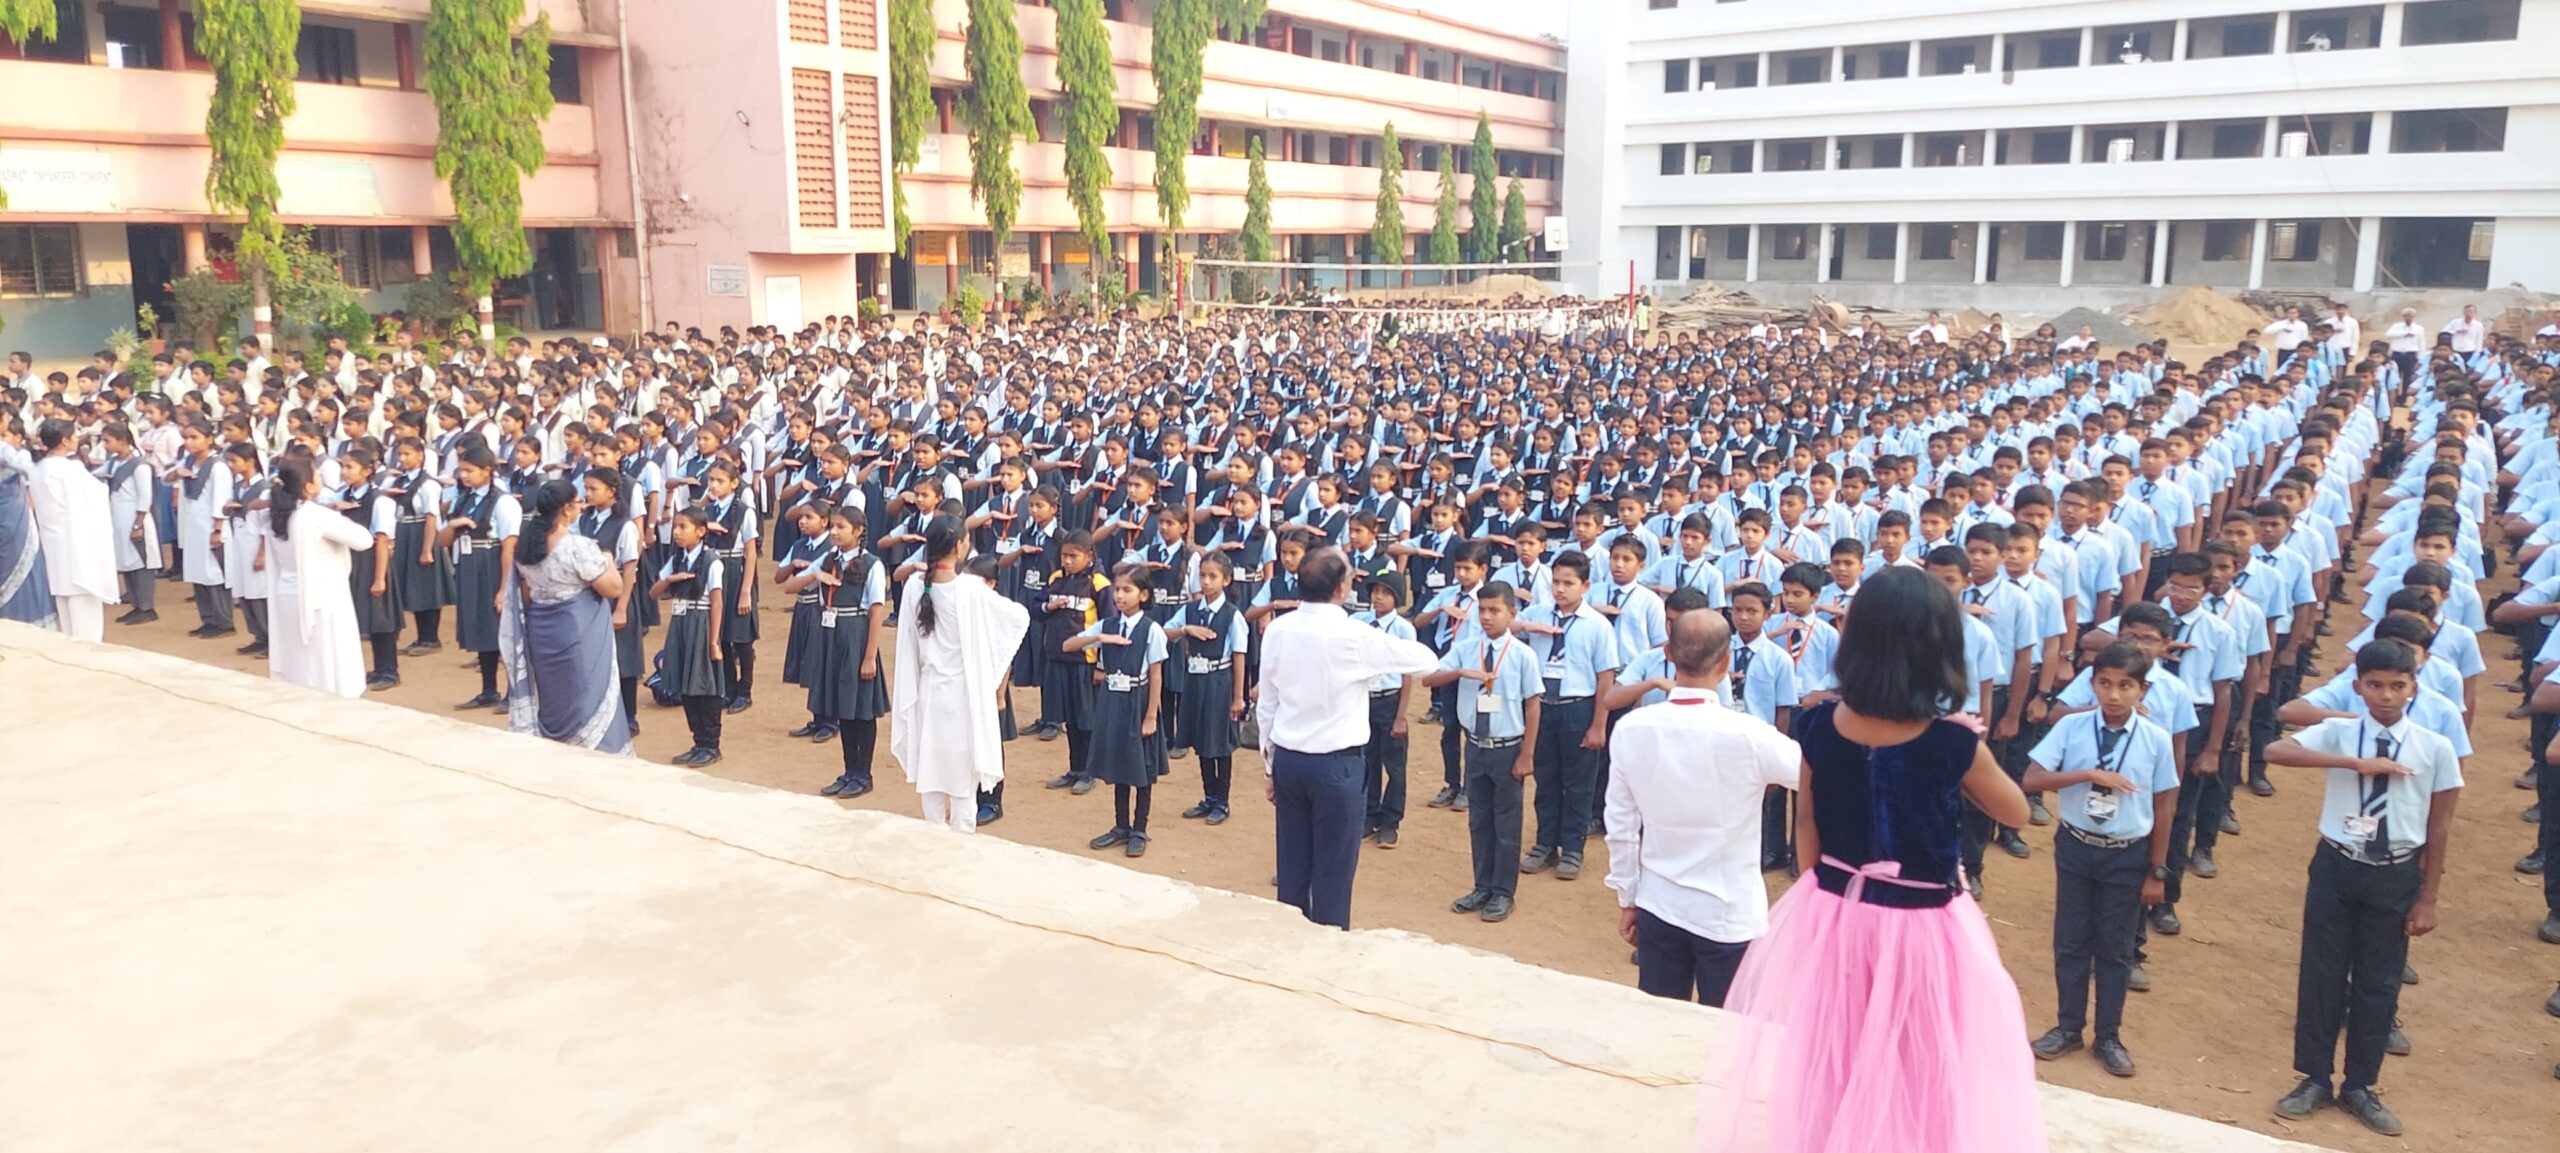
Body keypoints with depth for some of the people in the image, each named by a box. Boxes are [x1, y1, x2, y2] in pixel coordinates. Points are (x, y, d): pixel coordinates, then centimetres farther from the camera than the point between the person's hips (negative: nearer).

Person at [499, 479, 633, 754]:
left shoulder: (526, 544, 1)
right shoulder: (579, 546, -21)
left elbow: (525, 597, 10)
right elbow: (614, 589, -16)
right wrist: (608, 561, 1)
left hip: (541, 634, 7)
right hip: (578, 635, -7)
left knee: (553, 700, 21)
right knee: (586, 699, 4)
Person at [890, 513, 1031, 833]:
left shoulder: (914, 586, -7)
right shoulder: (973, 590, -18)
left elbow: (907, 644, -1)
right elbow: (1020, 617, -6)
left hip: (929, 690, 4)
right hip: (966, 693, -4)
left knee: (930, 768, 14)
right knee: (964, 774, 6)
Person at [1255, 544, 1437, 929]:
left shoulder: (1277, 630, -1)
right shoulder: (1354, 635, -15)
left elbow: (1265, 705, 6)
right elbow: (1427, 660, -3)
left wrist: (1270, 766, 16)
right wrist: (1390, 645, 18)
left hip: (1286, 759, 5)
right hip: (1336, 764, -5)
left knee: (1292, 868, 13)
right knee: (1333, 872, 4)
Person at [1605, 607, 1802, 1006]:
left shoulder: (1630, 729, -8)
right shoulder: (1748, 735, -19)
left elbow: (1620, 825, 0)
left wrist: (1627, 899, 11)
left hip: (1657, 906, 3)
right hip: (1728, 916, -3)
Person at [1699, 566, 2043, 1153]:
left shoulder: (1816, 726, -12)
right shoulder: (1953, 742, -21)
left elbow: (1807, 832, 0)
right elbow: (2015, 812, -1)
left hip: (1830, 916, 3)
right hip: (1921, 929, -3)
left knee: (1824, 1064, 25)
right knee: (1925, 1076, 19)